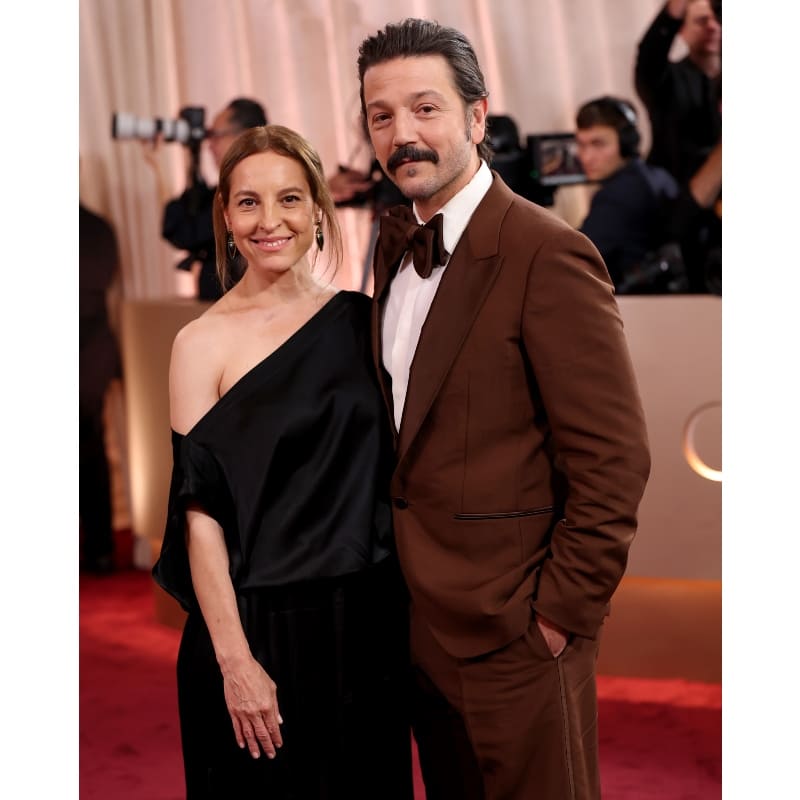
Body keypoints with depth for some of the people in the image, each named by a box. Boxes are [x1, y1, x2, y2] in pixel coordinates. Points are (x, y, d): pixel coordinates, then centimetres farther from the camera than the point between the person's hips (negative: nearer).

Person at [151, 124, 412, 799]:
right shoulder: (204, 341, -7)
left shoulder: (361, 319, 4)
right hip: (261, 622, -4)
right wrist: (235, 660, -16)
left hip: (370, 622, 4)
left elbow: (387, 470, 10)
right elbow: (200, 510, -11)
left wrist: (416, 611, 4)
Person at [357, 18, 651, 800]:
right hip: (418, 621, 7)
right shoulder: (395, 245, 8)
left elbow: (613, 462, -18)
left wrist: (560, 611, -15)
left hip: (509, 637, -7)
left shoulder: (546, 253, -17)